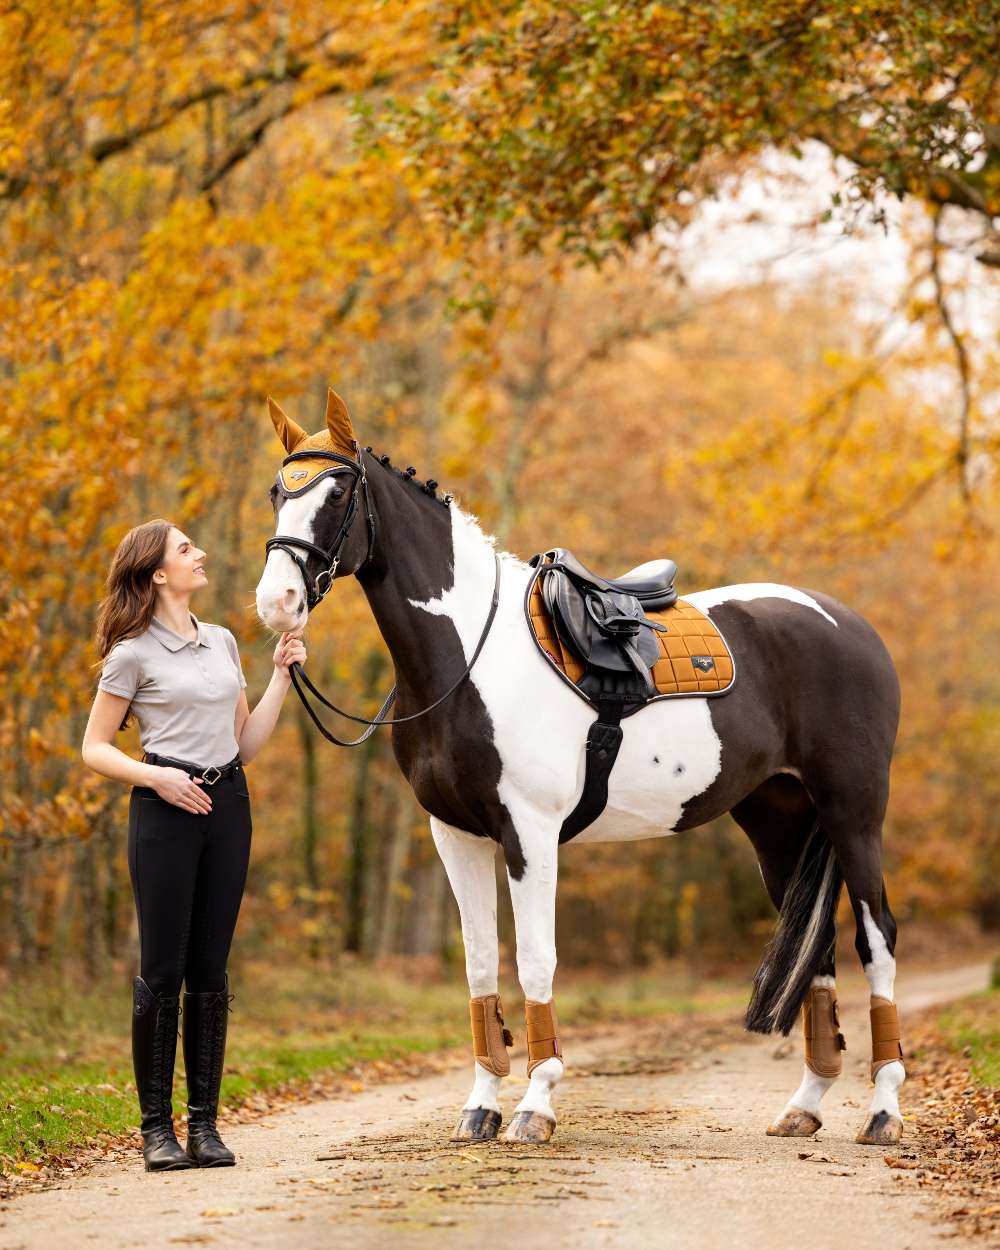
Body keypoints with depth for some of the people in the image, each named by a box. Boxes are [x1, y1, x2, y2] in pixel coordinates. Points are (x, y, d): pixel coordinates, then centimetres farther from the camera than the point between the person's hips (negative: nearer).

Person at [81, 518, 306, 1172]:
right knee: (163, 969, -4)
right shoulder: (134, 655, -3)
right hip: (166, 807, -5)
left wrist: (283, 674, 10)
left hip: (228, 805, 5)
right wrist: (155, 776, -16)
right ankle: (157, 1125, 3)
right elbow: (95, 749, -1)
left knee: (211, 970, 5)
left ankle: (205, 1122, 9)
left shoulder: (224, 643, 14)